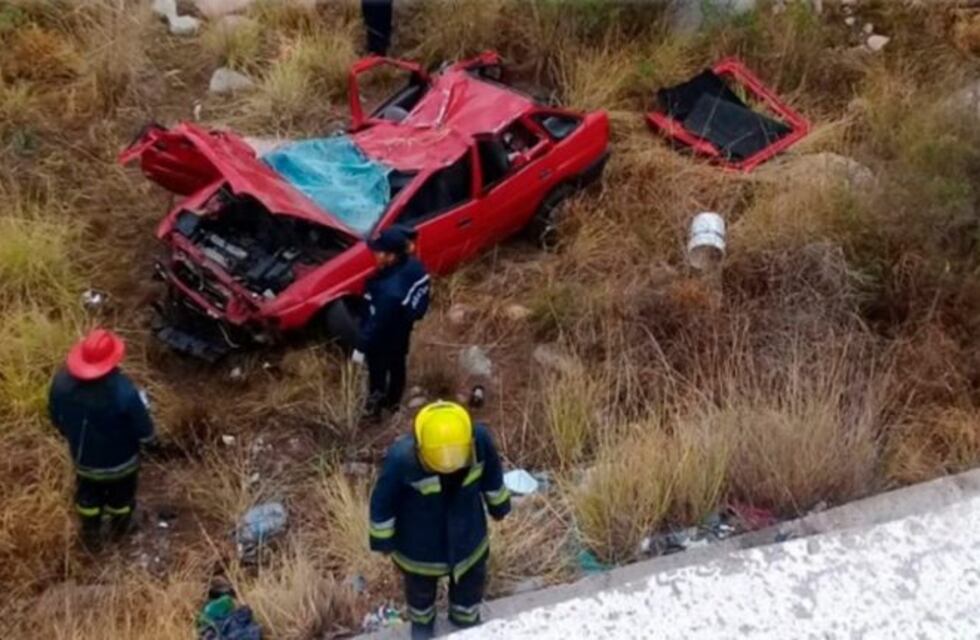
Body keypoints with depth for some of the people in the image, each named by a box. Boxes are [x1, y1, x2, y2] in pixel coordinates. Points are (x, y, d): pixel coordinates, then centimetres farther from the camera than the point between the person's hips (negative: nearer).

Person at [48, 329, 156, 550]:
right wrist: (141, 405, -6)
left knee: (87, 497, 33)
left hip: (83, 458, 3)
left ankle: (91, 536, 56)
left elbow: (56, 418, -5)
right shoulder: (123, 391, -39)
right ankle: (119, 527, 59)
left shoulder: (62, 380, -25)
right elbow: (145, 434, -26)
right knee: (120, 496, 30)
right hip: (119, 461, -3)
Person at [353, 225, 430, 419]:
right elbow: (419, 306, -3)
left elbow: (377, 323, -31)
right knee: (397, 367, 30)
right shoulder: (414, 266, -21)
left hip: (384, 339, -7)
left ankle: (374, 407, 46)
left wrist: (361, 347, -17)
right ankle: (393, 402, 55)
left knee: (377, 372, 21)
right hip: (402, 332, 7)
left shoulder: (390, 291, -44)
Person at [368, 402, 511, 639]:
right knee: (420, 588, 32)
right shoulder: (402, 459, -41)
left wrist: (499, 504, 9)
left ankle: (466, 619, 67)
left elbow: (491, 473, -8)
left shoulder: (480, 439, -32)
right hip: (419, 544, -2)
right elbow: (383, 501, -21)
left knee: (470, 583, 32)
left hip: (467, 535, 2)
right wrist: (383, 540, -7)